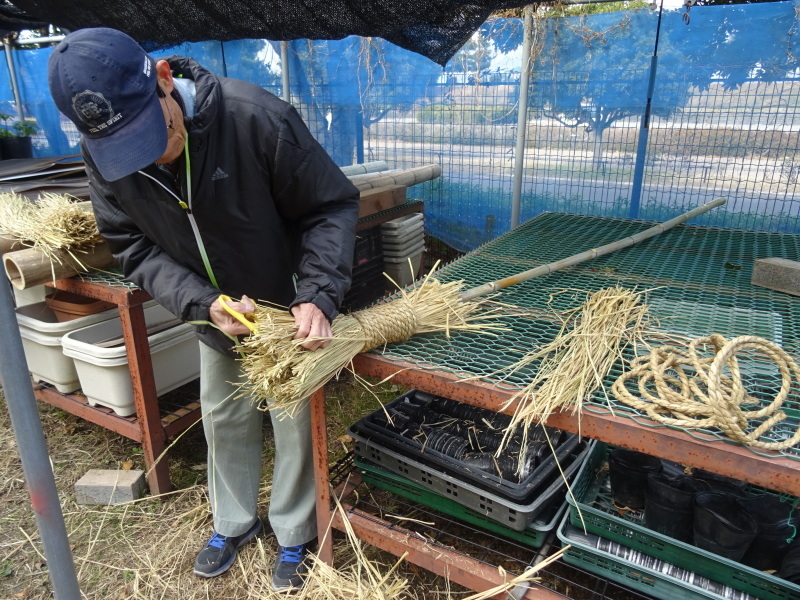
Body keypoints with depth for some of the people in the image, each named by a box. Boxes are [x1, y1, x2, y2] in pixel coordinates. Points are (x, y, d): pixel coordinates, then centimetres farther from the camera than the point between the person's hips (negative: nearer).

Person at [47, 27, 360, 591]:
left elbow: (332, 206, -24)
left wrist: (317, 295, -36)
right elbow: (135, 247, -10)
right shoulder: (104, 158, -16)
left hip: (290, 310, -4)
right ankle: (234, 522, 46)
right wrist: (201, 303, -27)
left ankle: (294, 535, 36)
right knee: (224, 419, 20)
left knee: (295, 423, 9)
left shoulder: (257, 117, -32)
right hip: (215, 312, 5)